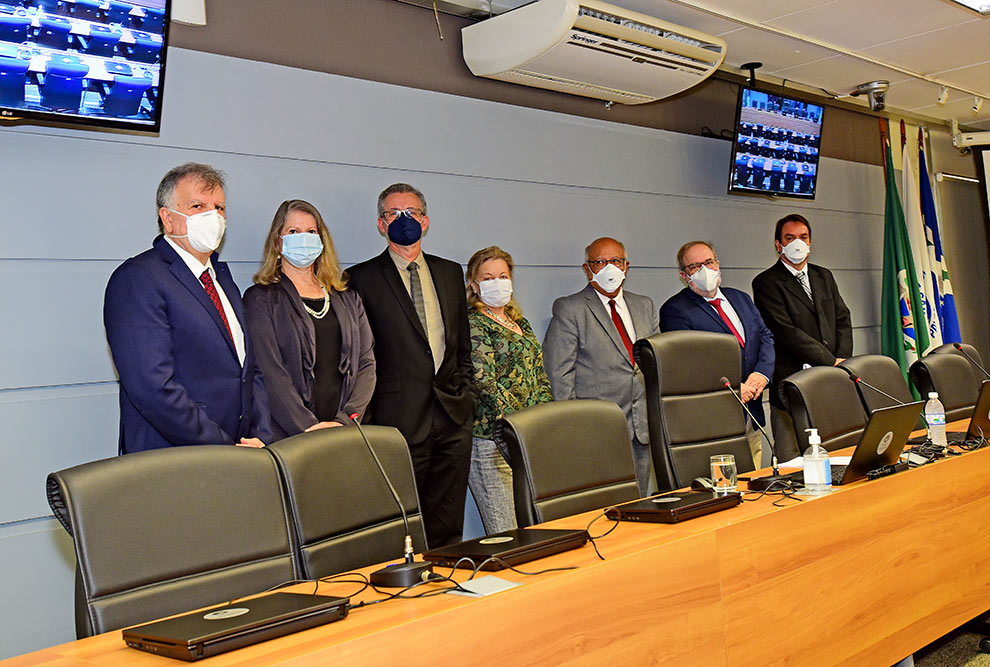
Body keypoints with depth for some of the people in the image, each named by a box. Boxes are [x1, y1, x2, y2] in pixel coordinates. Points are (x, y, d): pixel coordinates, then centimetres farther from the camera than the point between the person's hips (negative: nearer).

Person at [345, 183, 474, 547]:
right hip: (400, 420, -4)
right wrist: (367, 417, -5)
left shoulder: (451, 272, 15)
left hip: (453, 416, 4)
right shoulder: (362, 279, 1)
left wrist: (465, 393, 10)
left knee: (448, 528, 8)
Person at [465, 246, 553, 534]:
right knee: (505, 539, -8)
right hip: (493, 442, -7)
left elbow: (540, 378, 19)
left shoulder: (519, 322, 20)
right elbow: (484, 382, -14)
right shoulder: (472, 324, -4)